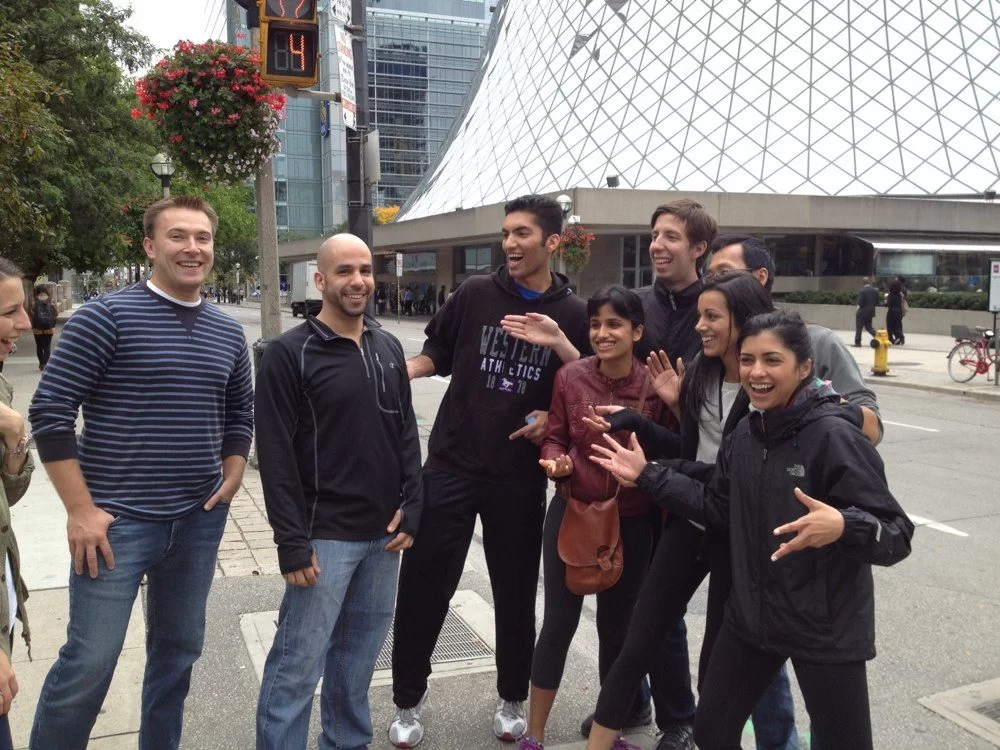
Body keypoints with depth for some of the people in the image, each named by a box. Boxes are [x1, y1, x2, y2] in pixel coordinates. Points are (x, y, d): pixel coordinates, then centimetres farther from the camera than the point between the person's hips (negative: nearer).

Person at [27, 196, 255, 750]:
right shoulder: (107, 317, -9)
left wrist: (231, 480, 7)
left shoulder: (228, 333, 7)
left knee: (178, 650, 17)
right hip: (118, 521, -5)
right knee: (88, 664, 1)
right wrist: (81, 510, -13)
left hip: (200, 522, 5)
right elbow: (50, 411, -11)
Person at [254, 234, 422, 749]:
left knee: (359, 655, 16)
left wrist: (411, 508, 3)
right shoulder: (289, 354, -9)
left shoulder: (389, 349, 9)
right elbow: (276, 456, -12)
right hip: (324, 535, -5)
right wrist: (292, 543, -15)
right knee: (298, 664, 0)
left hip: (383, 533, 6)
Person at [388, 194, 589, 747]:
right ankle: (407, 703, 23)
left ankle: (512, 701, 33)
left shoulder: (572, 314, 0)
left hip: (521, 477, 0)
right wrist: (398, 369, -8)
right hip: (451, 465, 0)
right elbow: (438, 354, 11)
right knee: (423, 587, 4)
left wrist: (559, 345, -15)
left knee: (516, 592, 12)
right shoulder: (475, 294, -1)